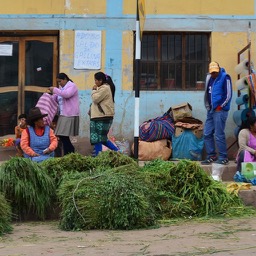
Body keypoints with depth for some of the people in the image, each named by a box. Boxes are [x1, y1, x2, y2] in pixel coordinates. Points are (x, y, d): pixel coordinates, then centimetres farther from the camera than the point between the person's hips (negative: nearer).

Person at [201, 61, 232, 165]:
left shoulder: (225, 78, -8)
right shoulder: (209, 78, 13)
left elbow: (228, 95, -10)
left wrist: (220, 106, -10)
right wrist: (208, 107, 14)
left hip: (220, 111, -8)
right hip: (211, 111, 8)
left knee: (219, 135, -7)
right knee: (207, 134, 9)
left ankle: (223, 158, 3)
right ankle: (211, 156, 19)